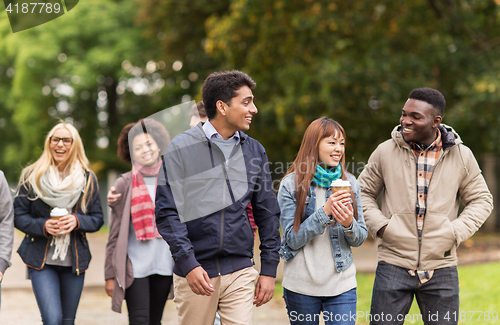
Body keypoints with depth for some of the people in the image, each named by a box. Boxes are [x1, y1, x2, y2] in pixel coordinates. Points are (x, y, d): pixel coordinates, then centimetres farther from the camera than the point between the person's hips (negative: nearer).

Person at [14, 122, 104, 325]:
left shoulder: (88, 179, 5)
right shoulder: (32, 176, 0)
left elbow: (97, 219, 7)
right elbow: (18, 216, 1)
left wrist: (77, 221, -14)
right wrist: (43, 226, -18)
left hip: (75, 260, 3)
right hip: (42, 260, -2)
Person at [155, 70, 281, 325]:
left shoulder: (254, 151, 10)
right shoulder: (181, 148, -2)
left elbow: (267, 213, 13)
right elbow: (167, 212, -6)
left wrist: (269, 269, 8)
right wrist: (188, 264, -16)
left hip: (240, 272, 3)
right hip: (195, 273, -2)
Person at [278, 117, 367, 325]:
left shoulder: (349, 183, 6)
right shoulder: (291, 184, -5)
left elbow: (360, 238, 7)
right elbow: (293, 239, -10)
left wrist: (349, 224, -15)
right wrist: (325, 212, -20)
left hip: (342, 285, 2)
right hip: (301, 286, -2)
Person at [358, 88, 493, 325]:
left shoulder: (461, 156, 1)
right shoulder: (385, 152, 0)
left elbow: (481, 200, 10)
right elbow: (363, 192, 11)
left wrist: (456, 232, -5)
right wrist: (379, 225, -5)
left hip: (441, 267, 1)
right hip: (393, 263, -1)